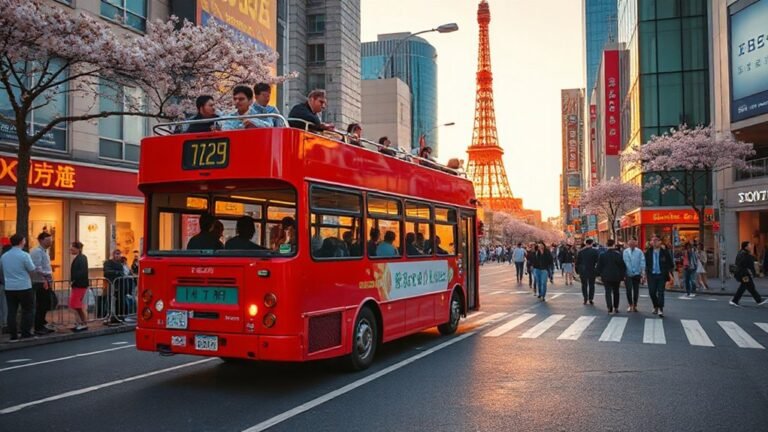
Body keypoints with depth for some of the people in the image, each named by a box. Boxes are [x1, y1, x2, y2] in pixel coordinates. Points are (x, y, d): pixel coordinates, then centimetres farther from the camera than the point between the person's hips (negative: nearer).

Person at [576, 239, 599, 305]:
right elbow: (597, 261, -7)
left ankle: (585, 298, 5)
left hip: (583, 271, 2)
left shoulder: (580, 251, 2)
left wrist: (577, 271, 12)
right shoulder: (595, 251, -7)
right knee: (591, 285, 7)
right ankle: (591, 299, 4)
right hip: (592, 271, -2)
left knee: (584, 285, 10)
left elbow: (577, 262, 5)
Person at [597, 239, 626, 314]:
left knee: (608, 292, 0)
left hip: (606, 277, -1)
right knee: (616, 292, 14)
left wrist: (599, 274, 11)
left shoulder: (602, 255, -5)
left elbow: (599, 266, -1)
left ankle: (610, 308, -13)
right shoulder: (618, 254, -7)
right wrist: (622, 275, 5)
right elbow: (623, 266, -4)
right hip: (616, 277, 1)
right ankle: (615, 308, 19)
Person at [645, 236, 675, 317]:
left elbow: (671, 263, 4)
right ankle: (655, 307, 26)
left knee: (660, 292, -4)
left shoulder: (665, 252, -3)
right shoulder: (648, 252, 2)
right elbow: (645, 263, 10)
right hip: (651, 275, 2)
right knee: (652, 292, 3)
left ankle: (660, 310, 1)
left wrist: (669, 272, 2)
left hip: (661, 275, -2)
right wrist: (646, 272, 5)